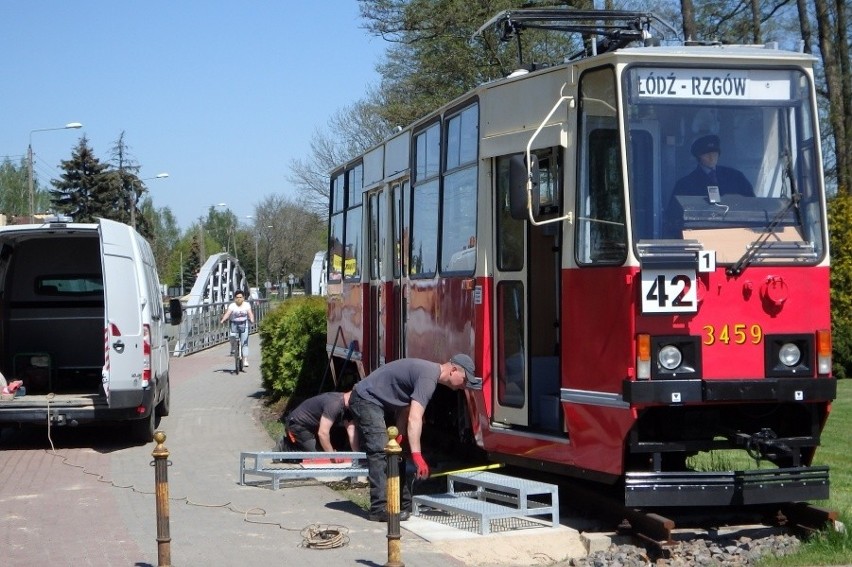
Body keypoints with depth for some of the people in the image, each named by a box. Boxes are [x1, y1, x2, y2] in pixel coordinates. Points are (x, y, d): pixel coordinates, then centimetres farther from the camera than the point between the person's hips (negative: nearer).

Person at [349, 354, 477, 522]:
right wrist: (416, 455, -37)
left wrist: (399, 437, 0)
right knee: (380, 453, -17)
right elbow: (414, 419, -32)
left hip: (372, 401, 11)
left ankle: (404, 504, 19)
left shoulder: (430, 370, 10)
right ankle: (380, 509, -20)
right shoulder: (428, 377, -23)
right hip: (366, 399, -11)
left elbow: (405, 410, 12)